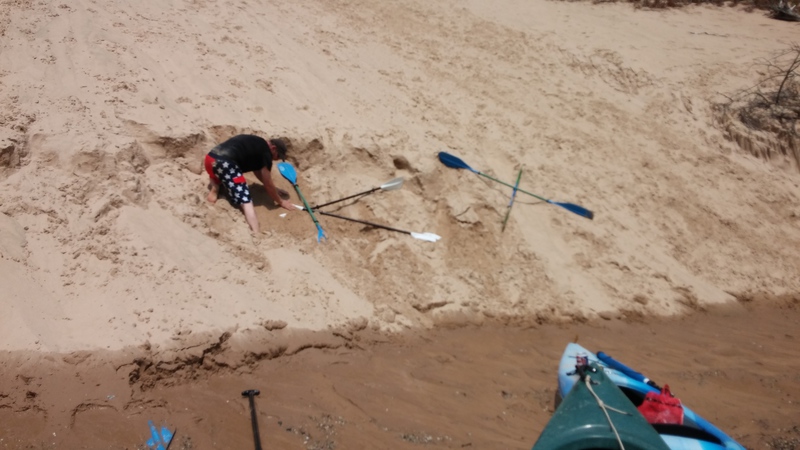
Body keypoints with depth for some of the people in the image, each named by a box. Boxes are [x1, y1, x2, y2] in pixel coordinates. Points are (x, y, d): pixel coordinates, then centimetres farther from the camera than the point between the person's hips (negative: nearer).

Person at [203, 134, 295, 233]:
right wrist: (280, 201, 18)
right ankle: (255, 234, -31)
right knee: (246, 201, -12)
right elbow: (268, 184, 5)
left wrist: (274, 189, 40)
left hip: (209, 158, 9)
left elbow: (257, 171, 38)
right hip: (224, 163, -9)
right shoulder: (265, 151, 2)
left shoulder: (257, 144, 27)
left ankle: (214, 186, 13)